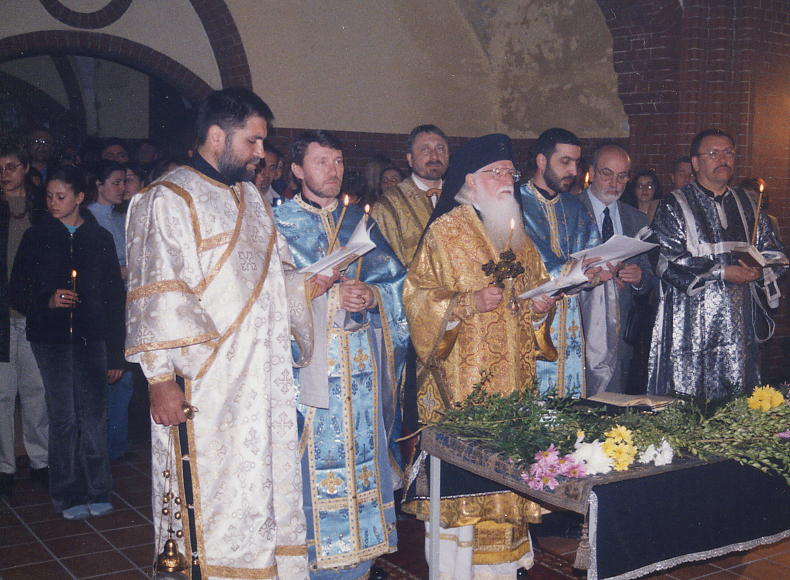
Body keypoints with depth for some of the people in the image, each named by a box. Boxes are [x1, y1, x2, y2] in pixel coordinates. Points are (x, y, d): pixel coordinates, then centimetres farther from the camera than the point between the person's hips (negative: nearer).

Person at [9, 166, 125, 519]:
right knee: (63, 418, -1)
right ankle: (68, 496, 10)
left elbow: (114, 300, 7)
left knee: (94, 418, -1)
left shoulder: (100, 239, 7)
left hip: (91, 339, 0)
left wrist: (116, 355, 4)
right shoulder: (37, 238, 7)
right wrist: (47, 302, -13)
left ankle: (96, 493, 10)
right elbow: (17, 292, 9)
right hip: (50, 338, 0)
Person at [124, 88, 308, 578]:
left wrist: (311, 283, 3)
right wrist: (162, 378, -19)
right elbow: (156, 296, -13)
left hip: (267, 380, 7)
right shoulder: (169, 201, -8)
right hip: (207, 385, -7)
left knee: (268, 485, 13)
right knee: (216, 495, 1)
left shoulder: (252, 196, 16)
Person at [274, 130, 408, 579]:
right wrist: (335, 292, -15)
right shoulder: (281, 222, 3)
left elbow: (394, 280, 9)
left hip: (359, 359, 4)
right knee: (316, 456, -3)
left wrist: (370, 295, -12)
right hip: (309, 360, -3)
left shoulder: (360, 220, 14)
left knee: (360, 449, 6)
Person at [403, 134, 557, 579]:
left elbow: (536, 290, 23)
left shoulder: (517, 233, 15)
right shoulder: (445, 232, -4)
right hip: (464, 375, -5)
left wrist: (540, 307, 1)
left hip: (513, 371, 6)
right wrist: (469, 303, -19)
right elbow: (418, 296, -7)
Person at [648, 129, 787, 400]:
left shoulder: (747, 205, 16)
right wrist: (721, 273, -15)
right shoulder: (674, 206, 1)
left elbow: (775, 253, 15)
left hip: (740, 324, 5)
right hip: (691, 325, -4)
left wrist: (758, 271, -7)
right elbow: (668, 262, -10)